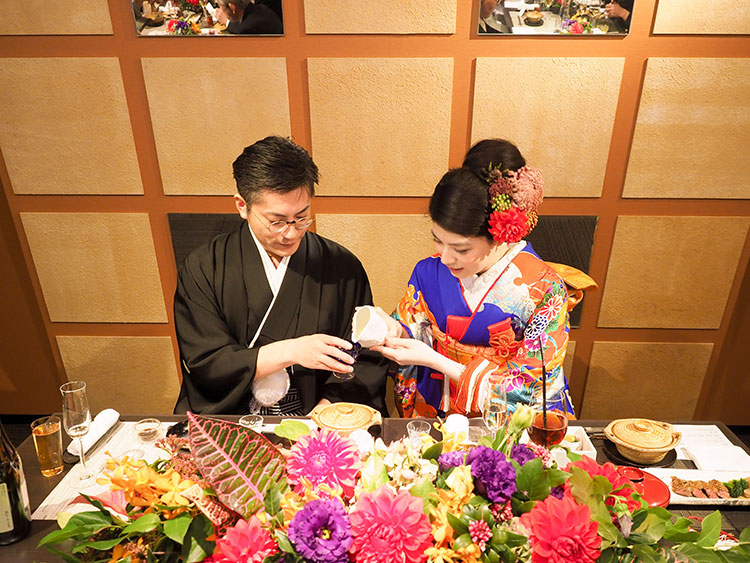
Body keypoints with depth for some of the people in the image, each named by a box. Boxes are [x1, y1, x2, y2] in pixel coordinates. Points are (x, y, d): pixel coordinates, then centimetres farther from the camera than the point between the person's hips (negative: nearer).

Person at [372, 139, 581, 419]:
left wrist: (433, 359, -20)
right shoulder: (429, 272, -7)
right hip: (434, 414, 0)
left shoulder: (545, 290, -17)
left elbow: (529, 387, -14)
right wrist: (396, 331, -19)